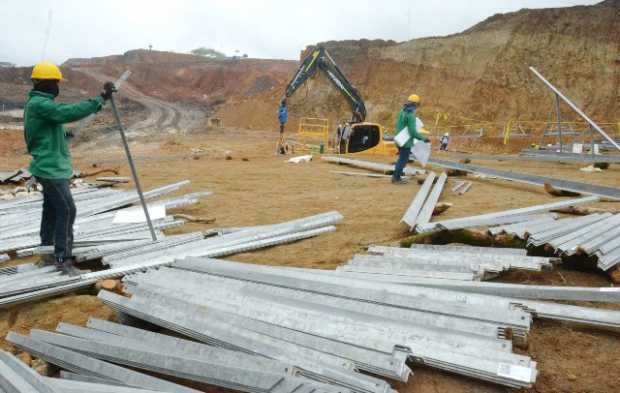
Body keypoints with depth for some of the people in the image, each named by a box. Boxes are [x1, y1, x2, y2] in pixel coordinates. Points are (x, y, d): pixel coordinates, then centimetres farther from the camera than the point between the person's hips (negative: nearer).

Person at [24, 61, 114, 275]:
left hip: (51, 167, 11)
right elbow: (70, 112, -31)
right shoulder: (39, 104, -19)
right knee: (67, 210, -10)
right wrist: (101, 98, -30)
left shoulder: (38, 103, 15)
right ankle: (63, 258, -5)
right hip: (51, 168, -11)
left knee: (52, 210, 17)